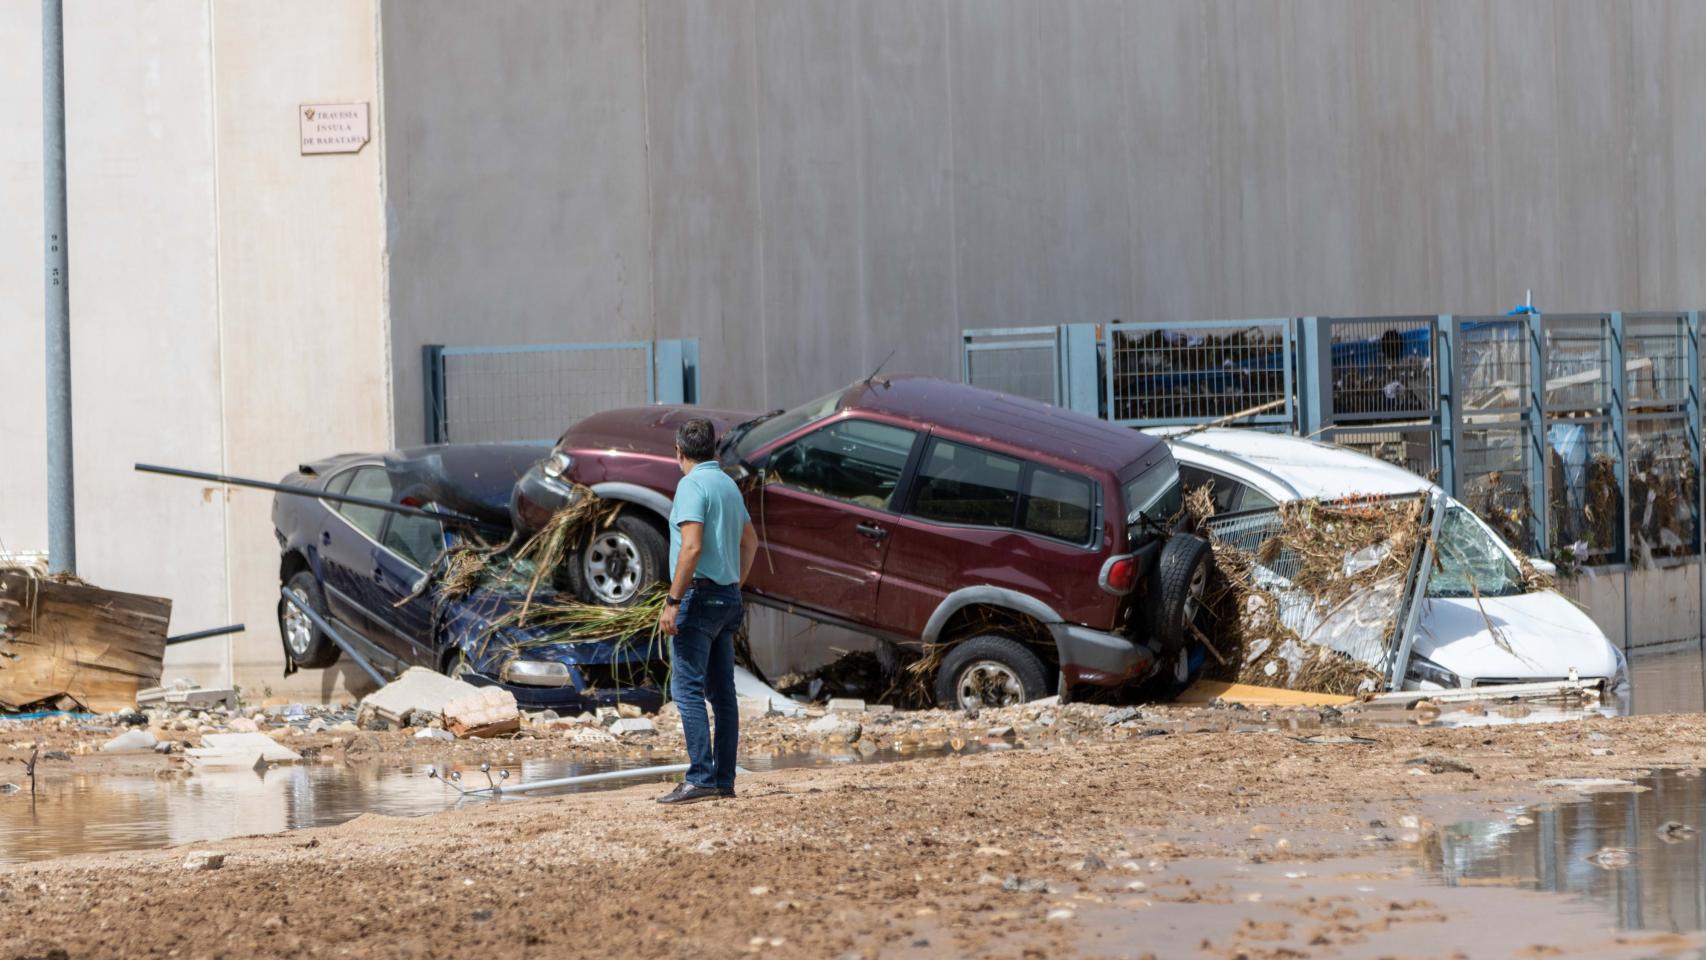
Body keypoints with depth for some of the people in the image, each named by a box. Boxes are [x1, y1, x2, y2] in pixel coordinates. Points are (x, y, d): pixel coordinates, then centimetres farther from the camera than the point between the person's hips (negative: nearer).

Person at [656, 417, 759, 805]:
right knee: (722, 692, 9)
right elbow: (750, 541, 27)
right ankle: (724, 780, 9)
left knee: (687, 688, -10)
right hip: (727, 598, 9)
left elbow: (692, 547, -22)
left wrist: (672, 602, -21)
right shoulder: (729, 485, 15)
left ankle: (701, 778, -17)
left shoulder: (692, 485, -13)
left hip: (699, 596, -9)